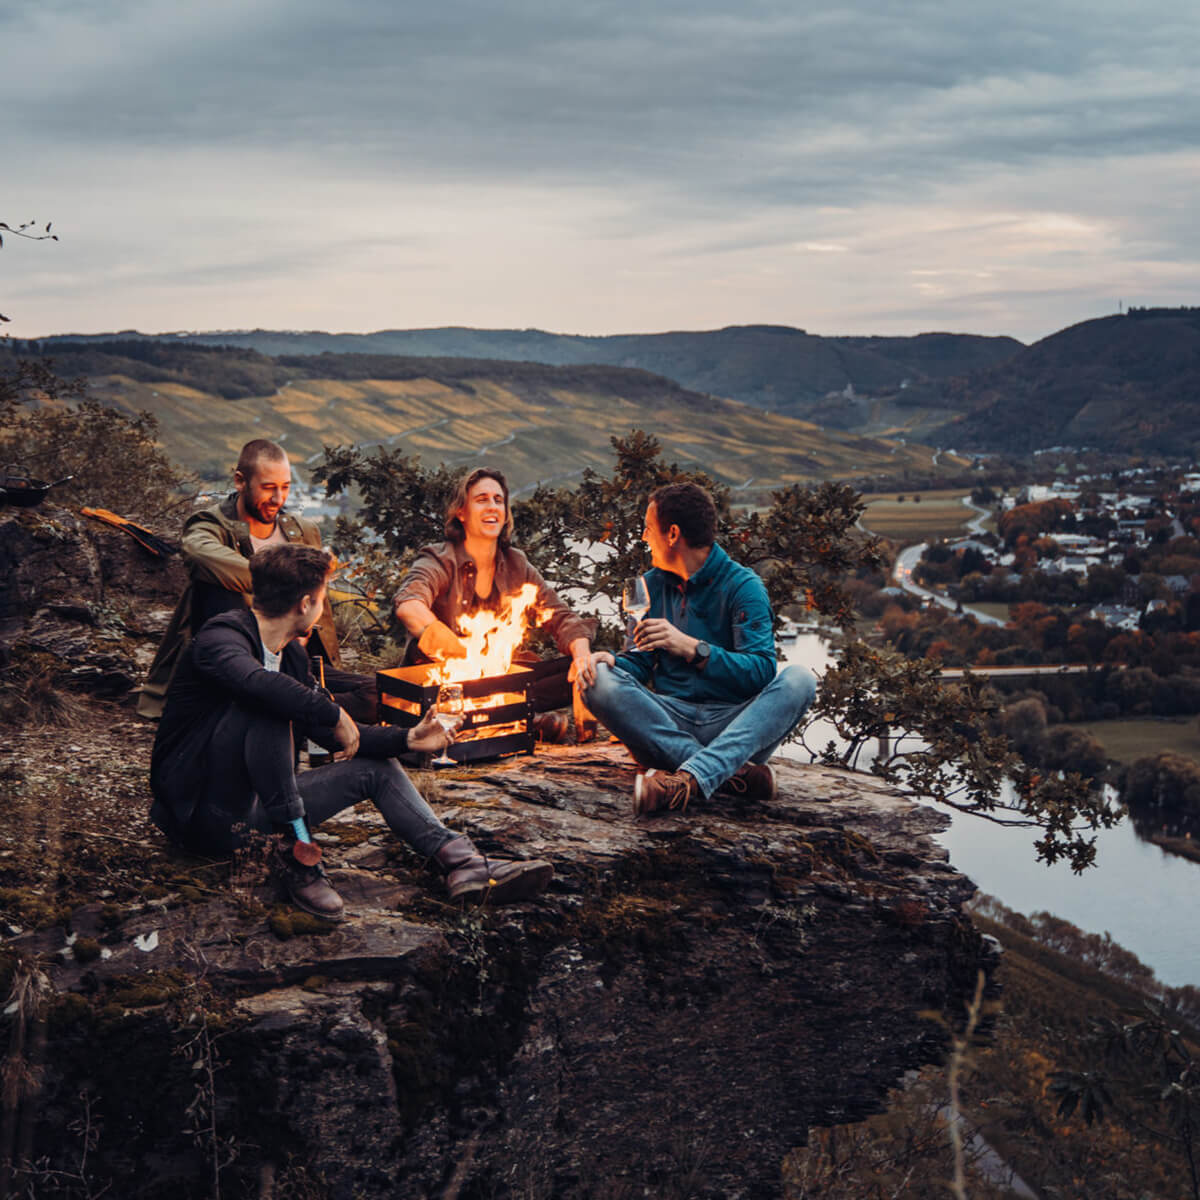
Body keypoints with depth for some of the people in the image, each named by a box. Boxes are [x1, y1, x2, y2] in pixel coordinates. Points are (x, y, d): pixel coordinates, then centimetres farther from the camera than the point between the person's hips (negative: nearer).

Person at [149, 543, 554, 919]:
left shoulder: (291, 653, 11)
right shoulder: (221, 637, -17)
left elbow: (329, 733, 21)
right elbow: (258, 682, -41)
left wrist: (406, 738, 14)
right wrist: (335, 713, -29)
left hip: (254, 807, 9)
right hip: (203, 810, -9)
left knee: (377, 768, 8)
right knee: (269, 707, -30)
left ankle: (462, 860, -11)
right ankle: (292, 847, -27)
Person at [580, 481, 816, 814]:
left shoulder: (742, 585, -2)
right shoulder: (653, 584, 14)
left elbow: (761, 672, -12)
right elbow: (640, 661, 15)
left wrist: (691, 648, -25)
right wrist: (612, 662, -9)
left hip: (735, 723, -3)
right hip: (672, 718, 3)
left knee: (798, 680, -29)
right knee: (600, 680, -22)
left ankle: (689, 777, -48)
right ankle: (735, 773, -32)